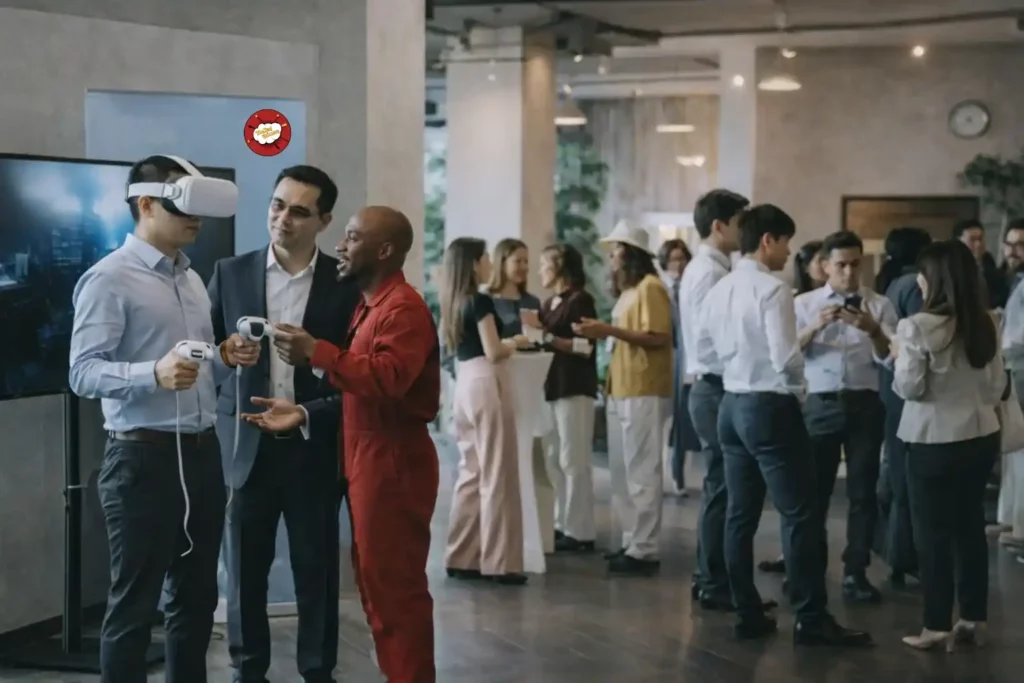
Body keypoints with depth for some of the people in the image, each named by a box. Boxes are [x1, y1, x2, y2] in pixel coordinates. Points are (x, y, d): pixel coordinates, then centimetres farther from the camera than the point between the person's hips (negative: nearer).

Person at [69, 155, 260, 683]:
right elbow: (83, 373, -18)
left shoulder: (191, 279, 16)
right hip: (143, 458, -8)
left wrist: (226, 358, 1)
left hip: (202, 453, 8)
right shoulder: (109, 279, -9)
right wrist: (155, 374, -33)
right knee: (134, 602, 0)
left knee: (196, 595, 15)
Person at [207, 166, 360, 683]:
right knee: (244, 568, 7)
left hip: (314, 447, -1)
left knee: (317, 569, 7)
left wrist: (308, 416, -14)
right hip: (247, 444, 1)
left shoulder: (345, 283, -1)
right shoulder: (231, 273, 4)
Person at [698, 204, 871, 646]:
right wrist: (798, 386, -2)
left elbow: (703, 343, 16)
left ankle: (747, 614, 16)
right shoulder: (773, 289, -16)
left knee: (741, 513, 11)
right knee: (800, 514, -2)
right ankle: (811, 620, 0)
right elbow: (786, 359, -21)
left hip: (732, 405, 8)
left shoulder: (719, 290, 7)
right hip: (771, 407, -8)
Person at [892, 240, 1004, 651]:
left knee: (933, 531, 4)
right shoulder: (986, 325, 2)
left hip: (935, 440, -6)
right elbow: (997, 387, 8)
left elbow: (909, 388, -13)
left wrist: (899, 357, 3)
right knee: (970, 526, 14)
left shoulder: (917, 327, -16)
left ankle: (938, 626, 8)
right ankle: (974, 618, 20)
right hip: (981, 436, 6)